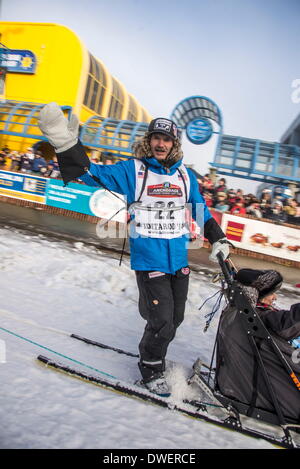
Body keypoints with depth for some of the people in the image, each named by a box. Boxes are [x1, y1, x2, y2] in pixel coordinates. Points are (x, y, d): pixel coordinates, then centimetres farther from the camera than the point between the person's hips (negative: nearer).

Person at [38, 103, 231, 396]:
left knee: (175, 318, 15)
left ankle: (153, 354, 42)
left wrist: (218, 239, 15)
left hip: (180, 259, 5)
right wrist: (67, 144, -31)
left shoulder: (185, 175, 7)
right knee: (162, 321, -5)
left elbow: (200, 209, 17)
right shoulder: (132, 171, -5)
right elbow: (95, 173, -16)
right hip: (149, 260, -5)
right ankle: (150, 370, 23)